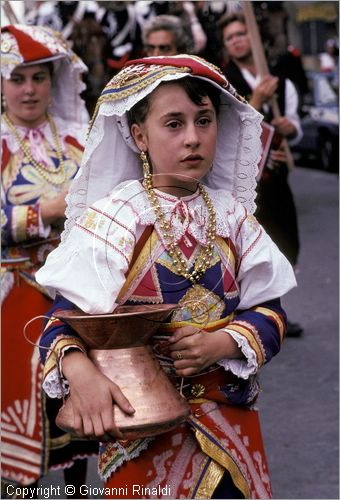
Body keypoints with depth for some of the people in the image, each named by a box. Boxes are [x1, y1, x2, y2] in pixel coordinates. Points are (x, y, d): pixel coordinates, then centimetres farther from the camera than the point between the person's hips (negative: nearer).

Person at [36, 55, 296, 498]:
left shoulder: (232, 215, 2)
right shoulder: (114, 216, -10)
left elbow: (269, 311, 2)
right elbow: (67, 315, -17)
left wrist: (222, 344, -18)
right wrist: (78, 369, -38)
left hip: (230, 415, 4)